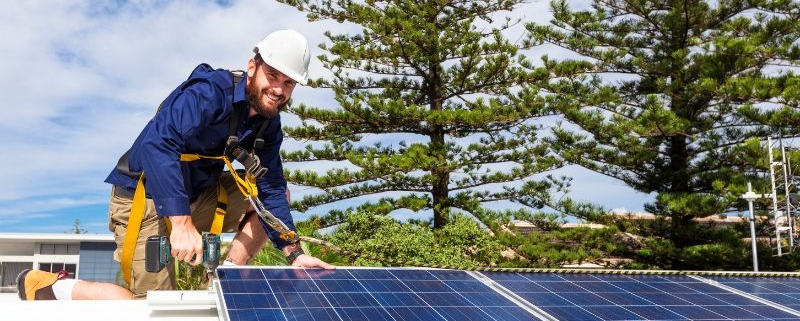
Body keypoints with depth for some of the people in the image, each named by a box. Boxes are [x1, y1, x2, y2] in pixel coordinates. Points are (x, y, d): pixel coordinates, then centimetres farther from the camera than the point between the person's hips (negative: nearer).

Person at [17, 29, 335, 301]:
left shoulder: (269, 125, -1)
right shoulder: (211, 91, -24)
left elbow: (271, 190, -1)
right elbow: (156, 143, -36)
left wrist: (293, 252, -13)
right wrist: (181, 222, -44)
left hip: (197, 196, 8)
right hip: (146, 197, -8)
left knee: (279, 193, 0)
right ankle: (49, 286, 7)